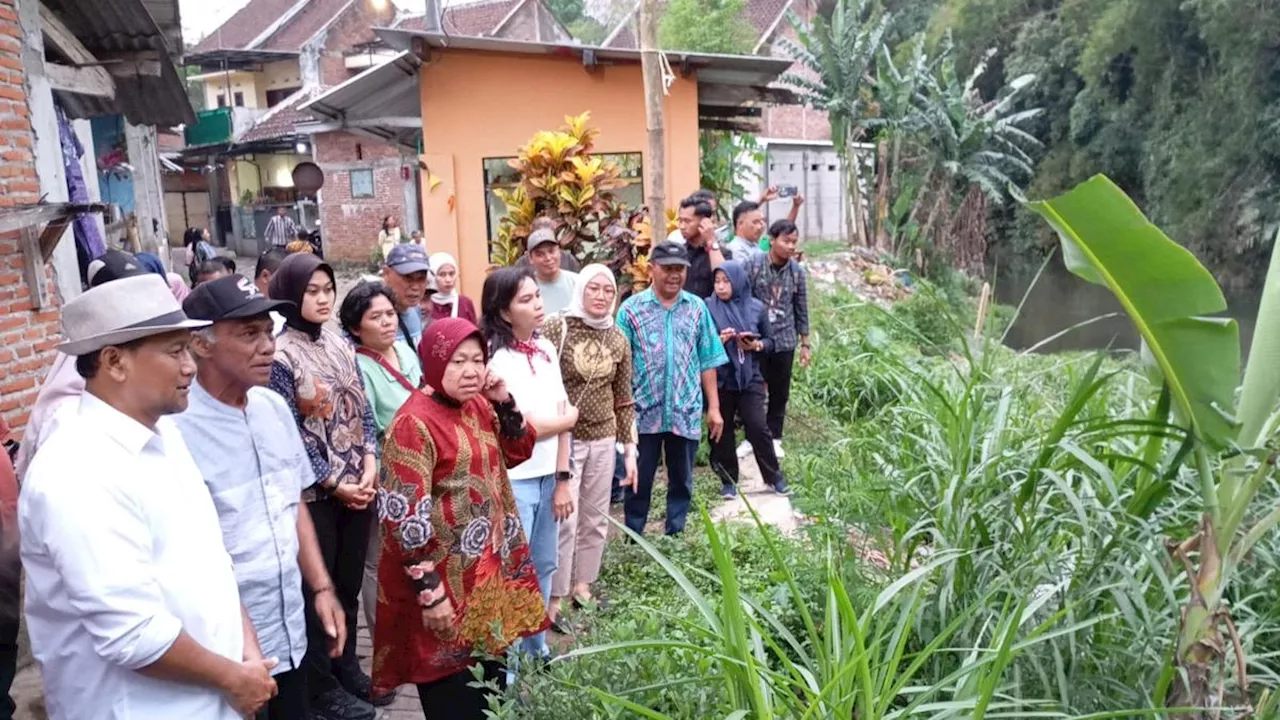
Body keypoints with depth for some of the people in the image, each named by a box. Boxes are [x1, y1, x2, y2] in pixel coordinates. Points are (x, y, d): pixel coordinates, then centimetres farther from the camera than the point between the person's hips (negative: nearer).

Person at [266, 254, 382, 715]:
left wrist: (369, 466, -5)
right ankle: (320, 682, 23)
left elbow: (362, 409, 8)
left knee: (350, 582, 16)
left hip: (358, 485, 6)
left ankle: (347, 665, 33)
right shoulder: (280, 355, -11)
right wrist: (334, 482, -11)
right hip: (315, 492, -5)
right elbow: (289, 433, -12)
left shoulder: (340, 345, 7)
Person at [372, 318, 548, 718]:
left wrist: (504, 404, -1)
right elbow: (405, 516, -21)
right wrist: (429, 589, -21)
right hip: (445, 580, -7)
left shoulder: (478, 406, 4)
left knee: (493, 677, 21)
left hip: (490, 569, 8)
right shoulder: (415, 423, -19)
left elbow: (517, 453, 16)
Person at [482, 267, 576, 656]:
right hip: (511, 481, -7)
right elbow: (528, 427, -16)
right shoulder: (496, 357, -15)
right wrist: (570, 416, 2)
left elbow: (563, 418, 5)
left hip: (547, 477, 7)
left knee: (543, 566, 18)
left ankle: (536, 649, 37)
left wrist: (563, 479, 0)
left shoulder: (546, 349, 5)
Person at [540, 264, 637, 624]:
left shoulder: (618, 339, 4)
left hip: (603, 439, 5)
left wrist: (629, 449, 8)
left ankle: (582, 585, 29)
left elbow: (623, 398, 9)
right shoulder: (556, 328, -11)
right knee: (565, 520, -4)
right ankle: (554, 598, 9)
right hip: (563, 438, -5)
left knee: (596, 518, 12)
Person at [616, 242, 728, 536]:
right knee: (638, 481, 8)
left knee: (682, 480, 13)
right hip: (643, 412, -2)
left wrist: (714, 406, 4)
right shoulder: (631, 308, -2)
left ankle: (676, 536, 28)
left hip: (686, 412, 2)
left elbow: (708, 361, 7)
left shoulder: (697, 307, 5)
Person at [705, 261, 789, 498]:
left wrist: (757, 345, -10)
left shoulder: (756, 307, 2)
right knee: (722, 431, 6)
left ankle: (773, 476, 14)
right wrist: (719, 340, -18)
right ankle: (728, 480, 21)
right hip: (720, 379, 0)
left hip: (750, 378, 0)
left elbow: (769, 341, 11)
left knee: (758, 427, -4)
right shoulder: (708, 307, -3)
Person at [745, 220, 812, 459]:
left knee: (780, 392, 11)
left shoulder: (797, 271, 1)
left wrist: (805, 343, 8)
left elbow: (801, 309, 7)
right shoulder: (753, 265, -9)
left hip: (785, 341, 3)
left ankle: (774, 437, 25)